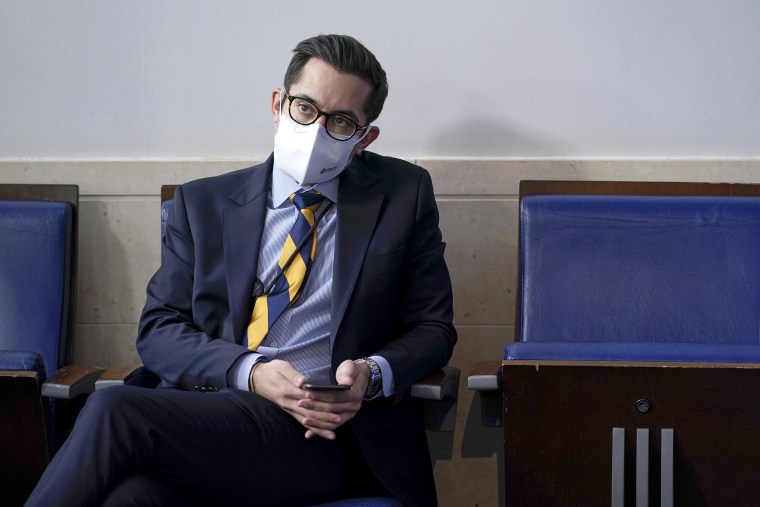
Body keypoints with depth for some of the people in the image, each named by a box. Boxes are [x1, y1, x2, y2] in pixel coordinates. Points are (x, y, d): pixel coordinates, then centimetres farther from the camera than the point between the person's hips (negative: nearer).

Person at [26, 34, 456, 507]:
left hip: (328, 431, -2)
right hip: (206, 407, 2)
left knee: (115, 411, -29)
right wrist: (250, 373, -9)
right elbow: (158, 330, 11)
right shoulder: (204, 203, 17)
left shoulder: (404, 193, 14)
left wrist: (372, 375, -8)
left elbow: (433, 328, 15)